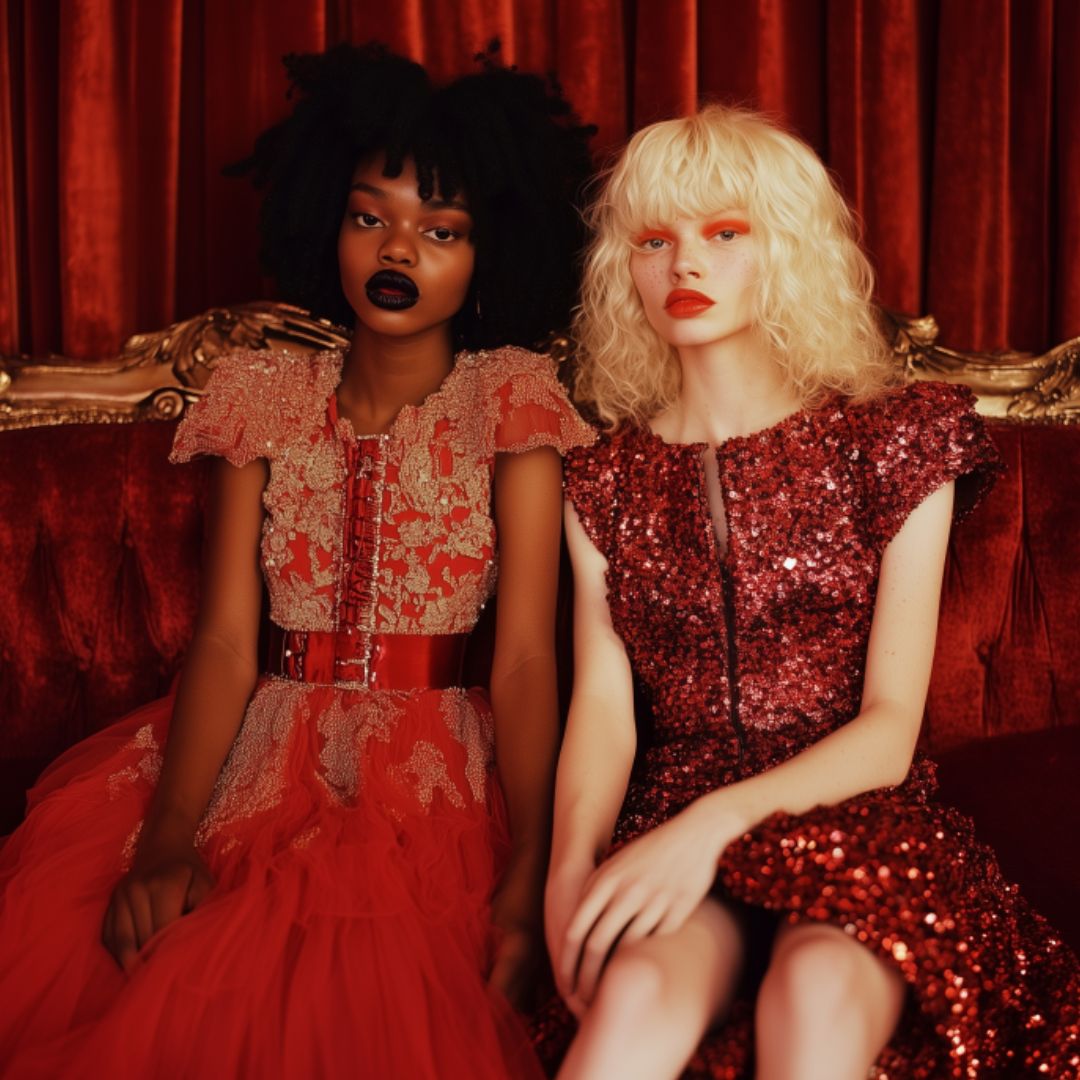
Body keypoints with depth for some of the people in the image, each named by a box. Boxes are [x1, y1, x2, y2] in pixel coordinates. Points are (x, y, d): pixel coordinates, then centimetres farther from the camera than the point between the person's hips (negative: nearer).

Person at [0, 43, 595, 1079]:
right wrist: (166, 840, -16)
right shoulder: (264, 395, 9)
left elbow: (525, 656, -5)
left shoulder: (507, 398, 2)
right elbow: (225, 641, -1)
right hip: (257, 756, 2)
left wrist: (525, 878, -18)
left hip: (434, 780, -2)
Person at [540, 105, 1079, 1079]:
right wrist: (571, 870, -19)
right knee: (638, 995, -33)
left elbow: (888, 731, -3)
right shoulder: (606, 478, 13)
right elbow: (603, 704, 2)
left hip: (857, 817, -1)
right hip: (670, 831, 2)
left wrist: (716, 820, -20)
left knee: (817, 992, -36)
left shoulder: (892, 445, 5)